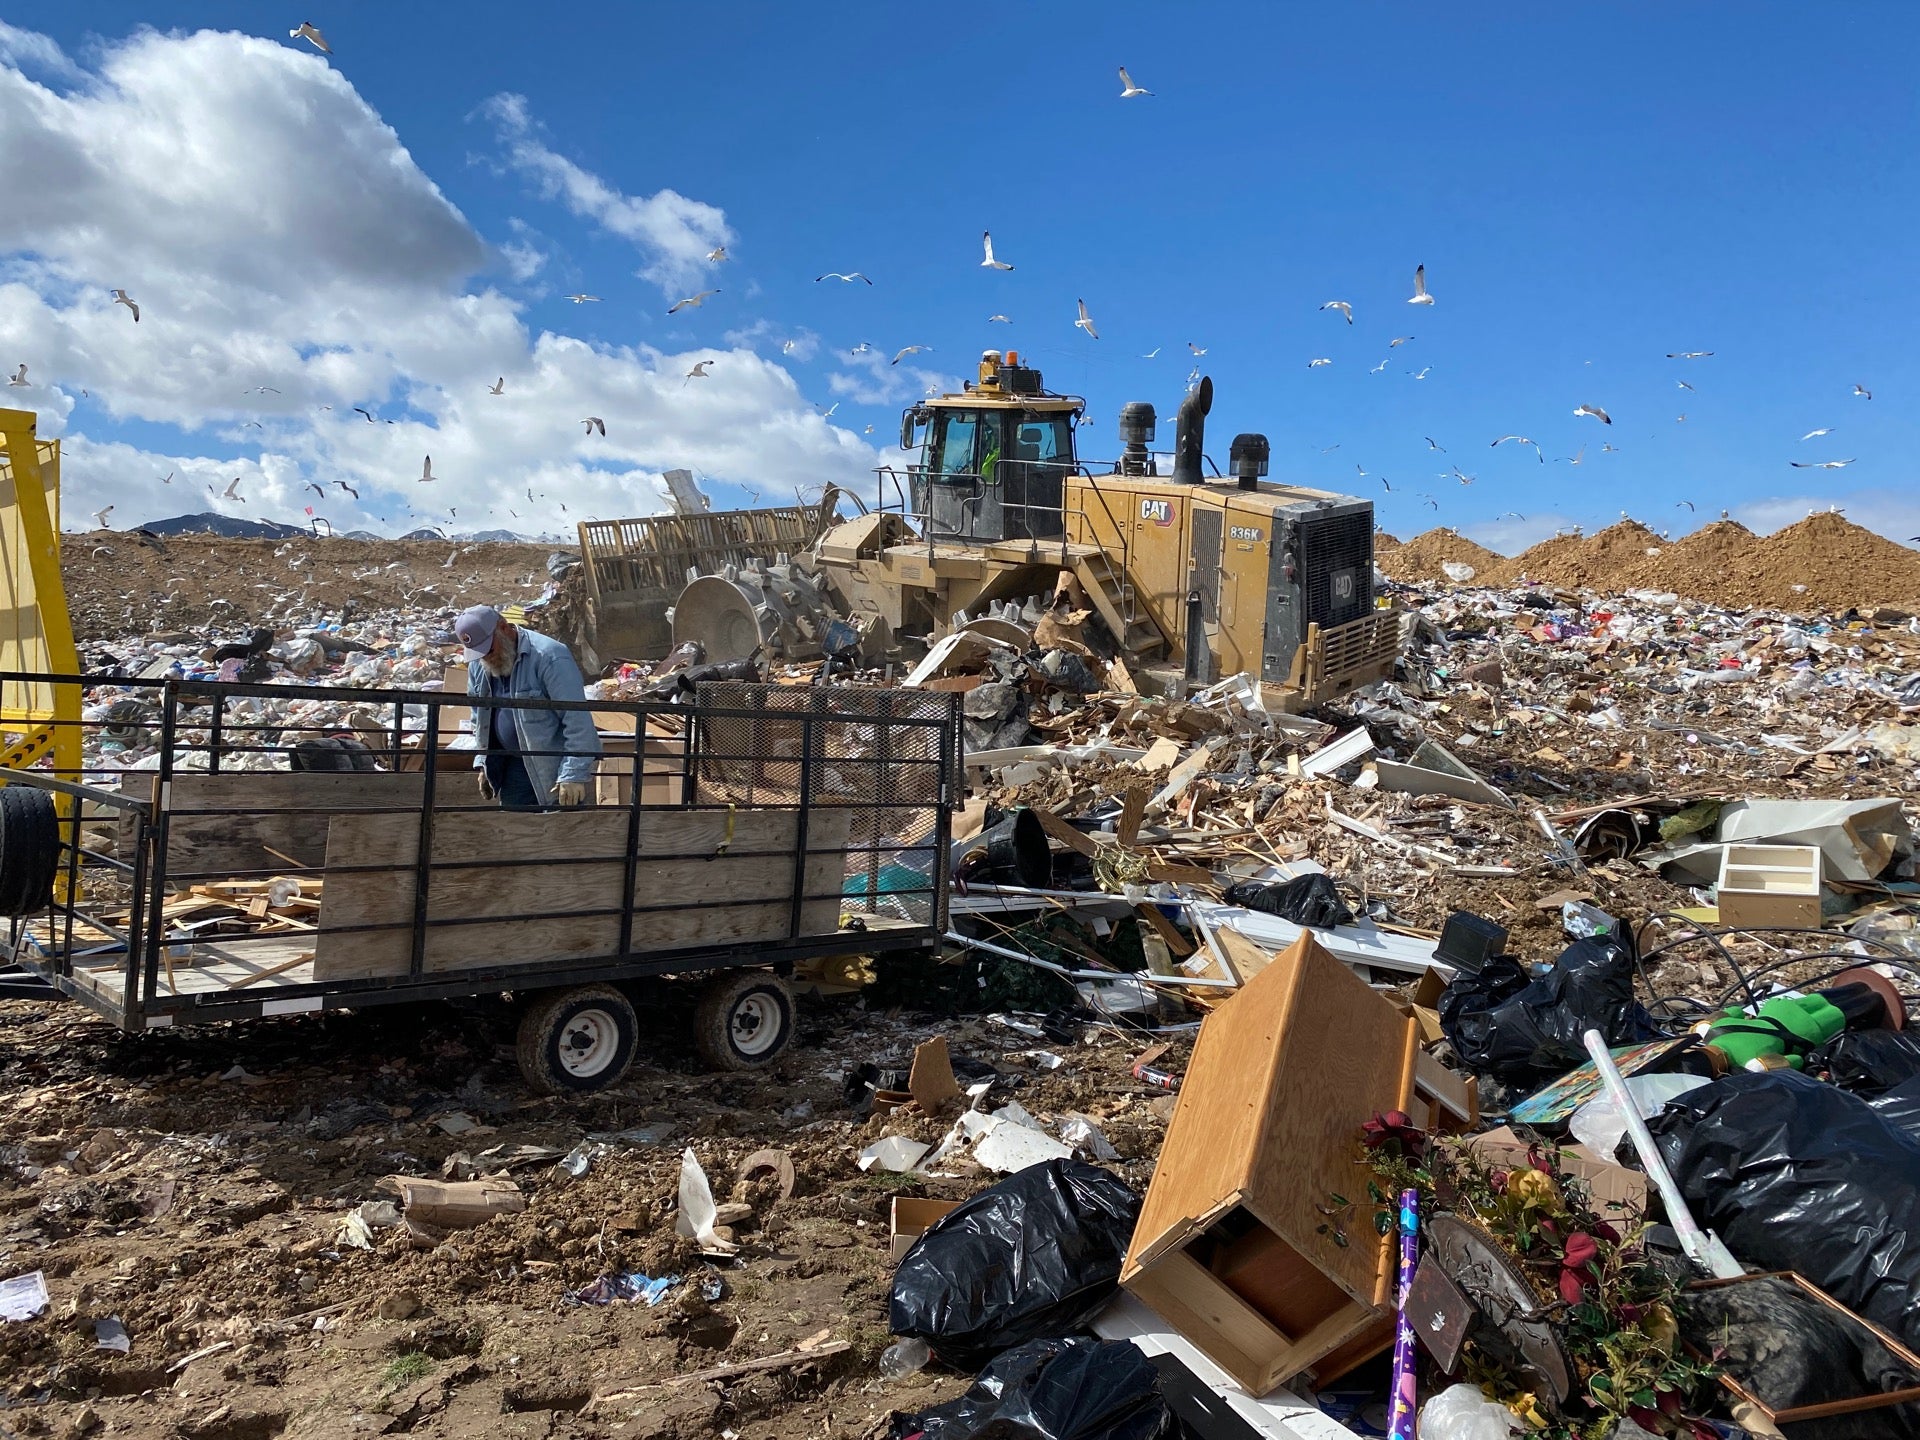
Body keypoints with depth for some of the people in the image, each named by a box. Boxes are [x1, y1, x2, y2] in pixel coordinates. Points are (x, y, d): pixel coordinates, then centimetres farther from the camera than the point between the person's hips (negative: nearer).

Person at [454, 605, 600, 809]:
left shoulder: (548, 656, -21)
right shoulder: (477, 666, 4)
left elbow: (577, 720, -24)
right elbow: (480, 719, 20)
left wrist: (574, 775, -27)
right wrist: (484, 765, 13)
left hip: (553, 768, -7)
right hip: (514, 766, 7)